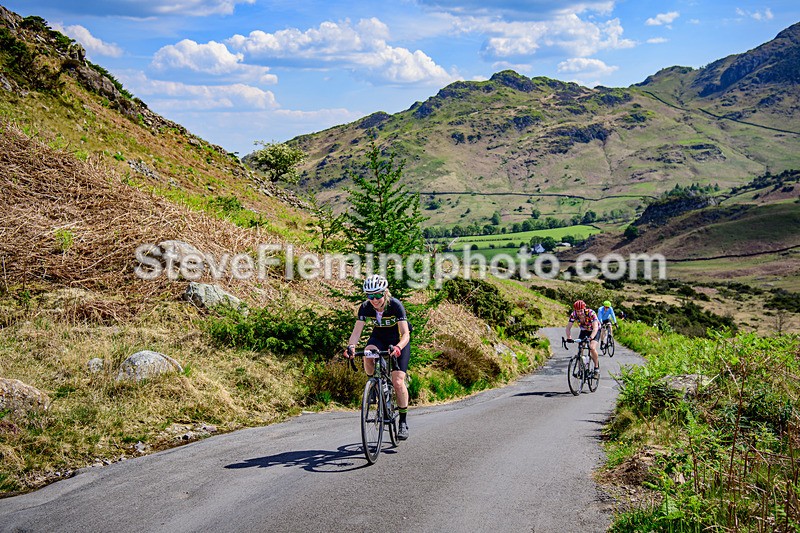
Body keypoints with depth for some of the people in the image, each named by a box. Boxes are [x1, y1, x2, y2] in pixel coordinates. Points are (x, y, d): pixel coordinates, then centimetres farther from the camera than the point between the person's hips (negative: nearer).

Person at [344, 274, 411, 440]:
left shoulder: (395, 305, -29)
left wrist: (398, 347, -55)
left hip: (399, 341, -3)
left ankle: (403, 422, 1)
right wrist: (350, 346, -44)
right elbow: (357, 331, -23)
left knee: (398, 382, -15)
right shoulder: (365, 307, -20)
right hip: (379, 337, 3)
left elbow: (406, 334, -34)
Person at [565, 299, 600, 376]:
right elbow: (568, 327, -25)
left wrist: (591, 337, -60)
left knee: (592, 348, -25)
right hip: (584, 331, 4)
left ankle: (597, 368, -7)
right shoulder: (573, 314, -24)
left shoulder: (591, 313, -35)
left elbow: (595, 327, -44)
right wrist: (569, 337, -44)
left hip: (595, 331, -4)